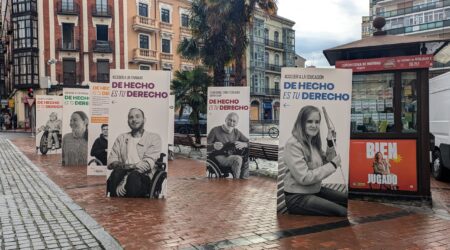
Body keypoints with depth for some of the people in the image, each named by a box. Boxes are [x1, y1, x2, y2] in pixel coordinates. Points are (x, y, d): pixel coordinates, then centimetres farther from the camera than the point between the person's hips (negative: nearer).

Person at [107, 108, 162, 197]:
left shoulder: (154, 138, 8)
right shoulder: (121, 138, 20)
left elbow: (148, 163, -7)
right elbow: (111, 161, 8)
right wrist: (123, 166, -16)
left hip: (144, 177, -2)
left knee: (134, 176, -37)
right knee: (118, 171, -33)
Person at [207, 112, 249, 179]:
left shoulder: (237, 132, 11)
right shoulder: (215, 130, -3)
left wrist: (243, 144, -16)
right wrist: (214, 146, -29)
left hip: (233, 157, 5)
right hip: (219, 157, -5)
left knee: (246, 160, -26)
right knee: (237, 158, -33)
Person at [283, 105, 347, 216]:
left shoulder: (313, 141, 6)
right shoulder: (293, 144, -19)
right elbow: (304, 178, -24)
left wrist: (330, 143, -2)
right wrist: (333, 165, -18)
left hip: (316, 190, 9)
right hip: (297, 197, -8)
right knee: (342, 212, -18)